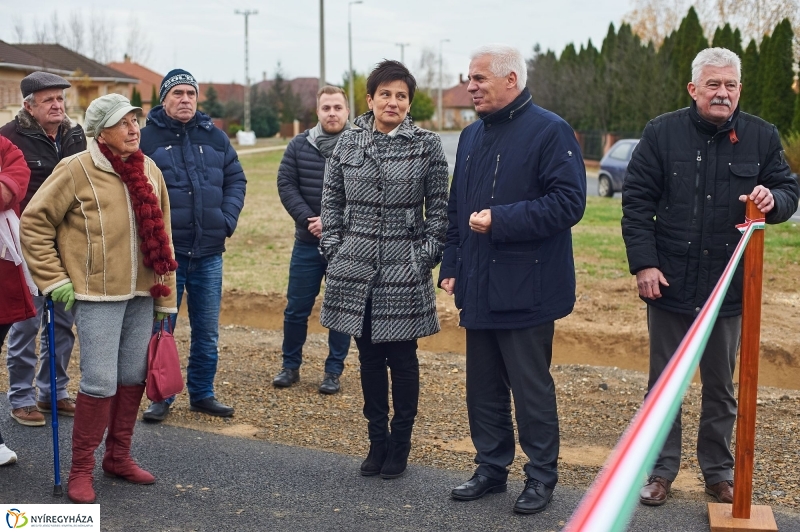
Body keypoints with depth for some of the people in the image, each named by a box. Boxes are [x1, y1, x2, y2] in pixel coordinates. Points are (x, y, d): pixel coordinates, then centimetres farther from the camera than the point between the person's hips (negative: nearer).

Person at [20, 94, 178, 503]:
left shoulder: (148, 169, 6)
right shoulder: (76, 170, -11)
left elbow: (161, 236, 11)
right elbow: (34, 222, -5)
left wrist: (165, 295, 11)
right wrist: (54, 280, -8)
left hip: (141, 294, 6)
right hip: (98, 295, -6)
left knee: (134, 377, 12)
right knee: (100, 382, -6)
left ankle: (119, 456, 29)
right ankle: (81, 469, 11)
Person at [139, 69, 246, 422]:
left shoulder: (214, 137, 8)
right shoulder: (146, 137, -3)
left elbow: (236, 179, 12)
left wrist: (228, 220, -1)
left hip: (209, 252, 4)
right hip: (164, 252, -3)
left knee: (207, 331, 12)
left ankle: (202, 394, 26)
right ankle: (161, 397, 20)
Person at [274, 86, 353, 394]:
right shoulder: (299, 146, 4)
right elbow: (286, 185, 0)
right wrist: (309, 219, -12)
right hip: (307, 242, 3)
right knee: (296, 308, 8)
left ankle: (333, 371, 19)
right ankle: (290, 366, 25)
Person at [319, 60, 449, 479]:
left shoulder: (427, 146, -2)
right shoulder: (348, 142, 6)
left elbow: (439, 210, -1)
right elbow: (331, 202, 10)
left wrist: (425, 260, -7)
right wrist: (333, 251, 3)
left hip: (404, 270, -2)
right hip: (355, 269, 3)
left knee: (402, 359, 5)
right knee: (369, 357, 11)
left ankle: (400, 445, 19)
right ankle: (377, 441, 24)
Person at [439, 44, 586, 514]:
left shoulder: (549, 131, -10)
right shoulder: (472, 136, 14)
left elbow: (569, 202, -19)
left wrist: (499, 220, -22)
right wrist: (451, 267, 14)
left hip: (526, 291, -7)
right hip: (478, 289, 7)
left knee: (532, 388, 4)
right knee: (483, 386, 14)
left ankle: (542, 477, 19)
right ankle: (491, 468, 29)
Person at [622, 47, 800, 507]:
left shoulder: (762, 136, 1)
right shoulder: (662, 133, -3)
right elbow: (637, 201, -3)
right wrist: (644, 264, -11)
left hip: (729, 286, 1)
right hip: (669, 283, -1)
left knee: (721, 387, 14)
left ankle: (719, 472, 29)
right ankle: (661, 470, 24)